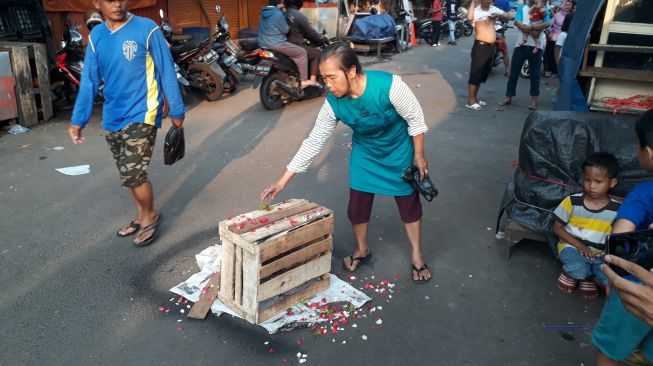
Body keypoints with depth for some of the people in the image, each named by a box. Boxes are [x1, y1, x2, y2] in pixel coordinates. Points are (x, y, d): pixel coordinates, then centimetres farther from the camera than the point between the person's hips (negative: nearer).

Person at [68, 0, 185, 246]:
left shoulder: (146, 29, -9)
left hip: (141, 114, -6)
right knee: (128, 173, 14)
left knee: (133, 174, -11)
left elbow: (167, 72, -6)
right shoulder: (96, 36, 6)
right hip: (112, 118, 6)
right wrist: (78, 120, 6)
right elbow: (89, 81, 8)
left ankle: (150, 216, 13)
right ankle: (142, 216, 33)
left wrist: (176, 111, -6)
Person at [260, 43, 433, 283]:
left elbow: (416, 119, -20)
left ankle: (416, 255, 29)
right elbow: (313, 142, -16)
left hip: (399, 151, -2)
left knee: (409, 203, 8)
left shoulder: (388, 85, -35)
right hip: (365, 154, 3)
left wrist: (419, 156, -13)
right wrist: (283, 180, -17)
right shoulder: (333, 104, -24)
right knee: (357, 205, 4)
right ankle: (361, 250, 32)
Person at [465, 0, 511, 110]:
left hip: (491, 47, 8)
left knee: (483, 74, 14)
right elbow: (469, 17, -32)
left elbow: (508, 18, 13)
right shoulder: (476, 10, -10)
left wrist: (498, 15, -7)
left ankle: (475, 97, 24)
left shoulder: (494, 9, 10)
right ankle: (470, 100, -1)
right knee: (475, 73, -6)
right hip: (480, 46, -8)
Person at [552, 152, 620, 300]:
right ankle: (570, 273, 4)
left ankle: (587, 277, 10)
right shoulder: (572, 201, -9)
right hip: (572, 247, -2)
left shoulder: (617, 209, -6)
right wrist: (579, 245, -15)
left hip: (600, 255, 2)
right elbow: (557, 228, -3)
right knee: (578, 270, -34)